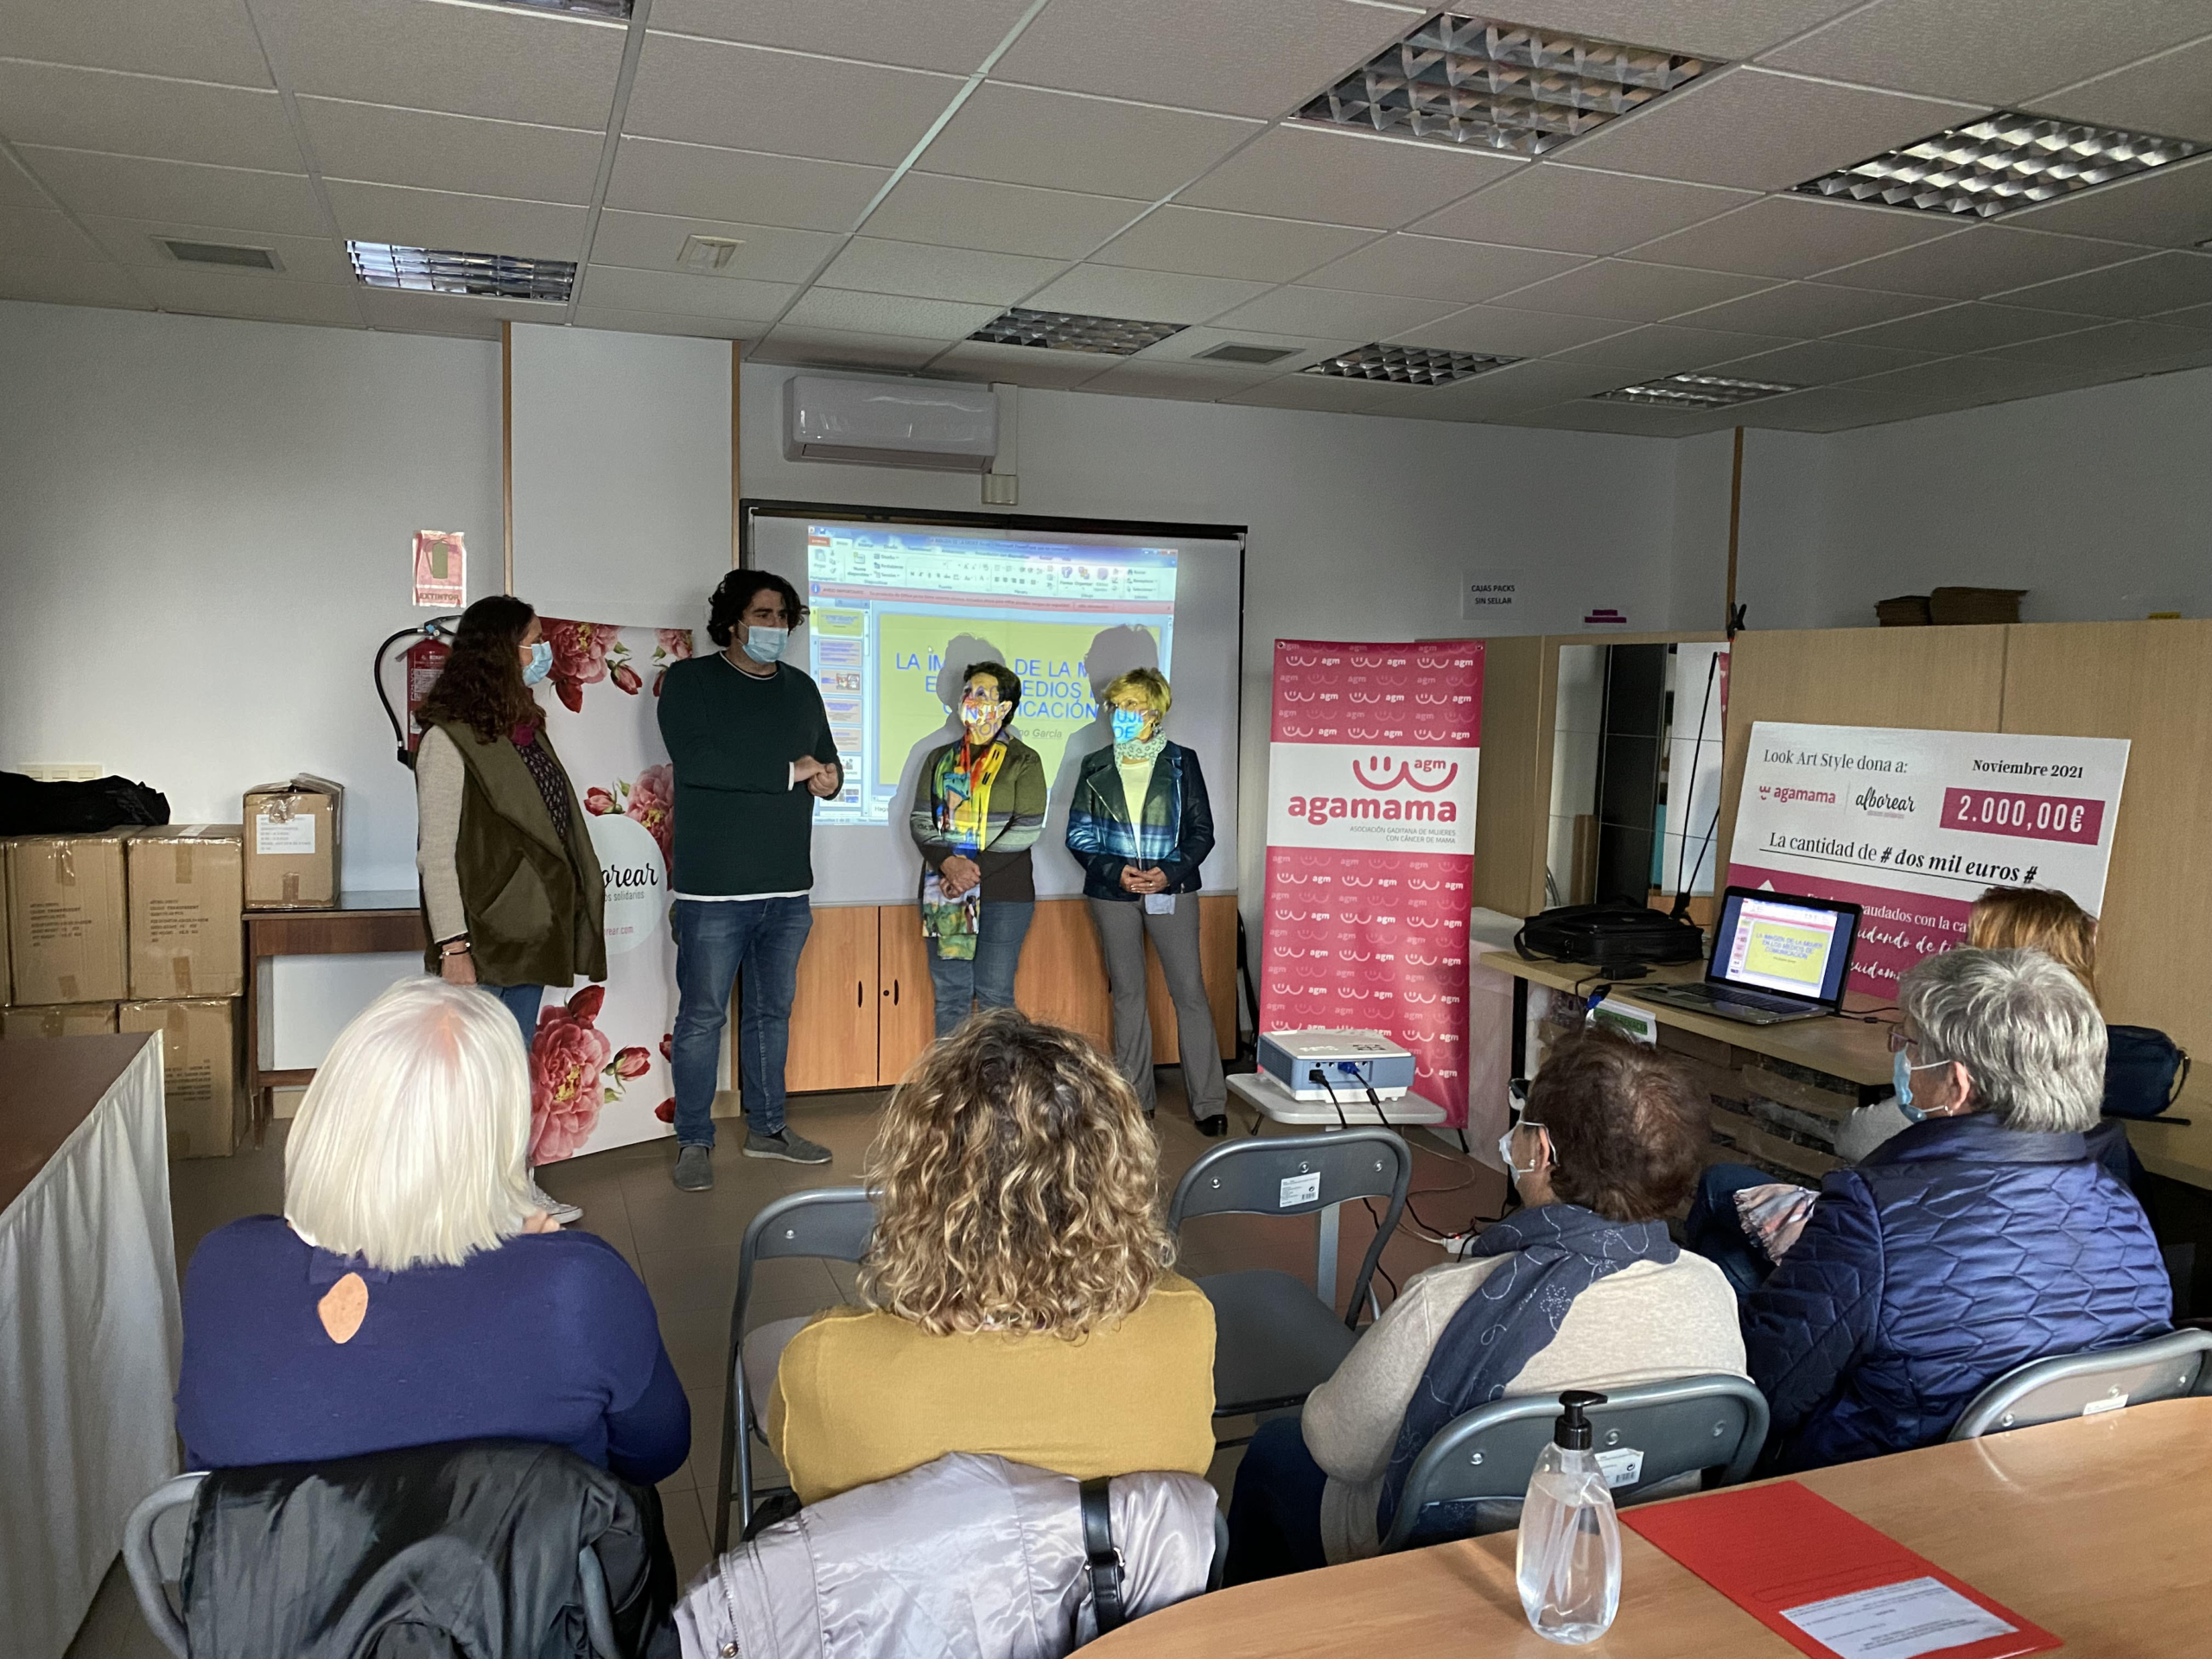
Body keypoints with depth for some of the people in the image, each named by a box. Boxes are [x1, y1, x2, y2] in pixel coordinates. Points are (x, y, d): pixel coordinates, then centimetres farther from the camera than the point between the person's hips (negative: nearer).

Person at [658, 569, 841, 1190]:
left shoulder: (801, 689, 16)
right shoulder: (689, 681, -2)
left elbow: (829, 763, 23)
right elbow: (694, 761, -17)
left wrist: (829, 777, -4)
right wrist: (788, 773, -13)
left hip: (787, 888, 6)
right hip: (714, 888, -5)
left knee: (774, 1011, 14)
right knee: (702, 1016, 0)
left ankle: (767, 1127, 26)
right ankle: (694, 1141, 12)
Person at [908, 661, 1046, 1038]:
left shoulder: (1023, 761, 1)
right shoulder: (939, 759, 13)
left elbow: (1026, 830, -7)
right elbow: (919, 819, 6)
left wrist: (975, 871, -15)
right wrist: (948, 863, -13)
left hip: (1003, 893, -4)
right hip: (943, 891, 4)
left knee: (994, 995, -2)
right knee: (949, 993, 6)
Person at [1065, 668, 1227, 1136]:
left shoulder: (1181, 762, 2)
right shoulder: (1095, 766, 7)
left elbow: (1202, 831, 2)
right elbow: (1078, 834, 5)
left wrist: (1169, 872, -14)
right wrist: (1115, 871, -11)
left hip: (1170, 888, -2)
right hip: (1113, 891, 2)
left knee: (1189, 991, -4)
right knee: (1127, 993, 8)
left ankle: (1209, 1102, 3)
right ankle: (1135, 1098, 18)